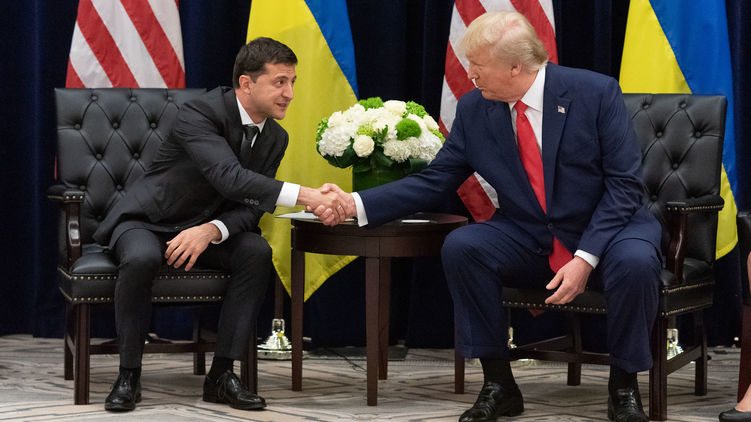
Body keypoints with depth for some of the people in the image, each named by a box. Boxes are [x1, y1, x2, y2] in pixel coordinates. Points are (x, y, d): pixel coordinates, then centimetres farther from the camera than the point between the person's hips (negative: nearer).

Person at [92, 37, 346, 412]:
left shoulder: (275, 138, -1)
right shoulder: (200, 113, -24)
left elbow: (250, 207, -4)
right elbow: (231, 178, -39)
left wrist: (211, 231, -28)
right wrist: (307, 196, -48)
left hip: (205, 227, 5)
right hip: (147, 222, -5)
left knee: (257, 252, -24)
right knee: (141, 259, -38)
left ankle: (221, 373, -17)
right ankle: (128, 375, -20)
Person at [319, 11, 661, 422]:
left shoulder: (596, 92, -13)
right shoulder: (474, 109, -2)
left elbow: (624, 184, -13)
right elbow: (433, 182, 3)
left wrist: (585, 258, -24)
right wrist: (356, 204, -9)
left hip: (604, 233, -3)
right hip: (528, 244, 4)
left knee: (634, 262, -36)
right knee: (459, 246, -24)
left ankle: (623, 387, -10)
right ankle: (497, 385, -9)